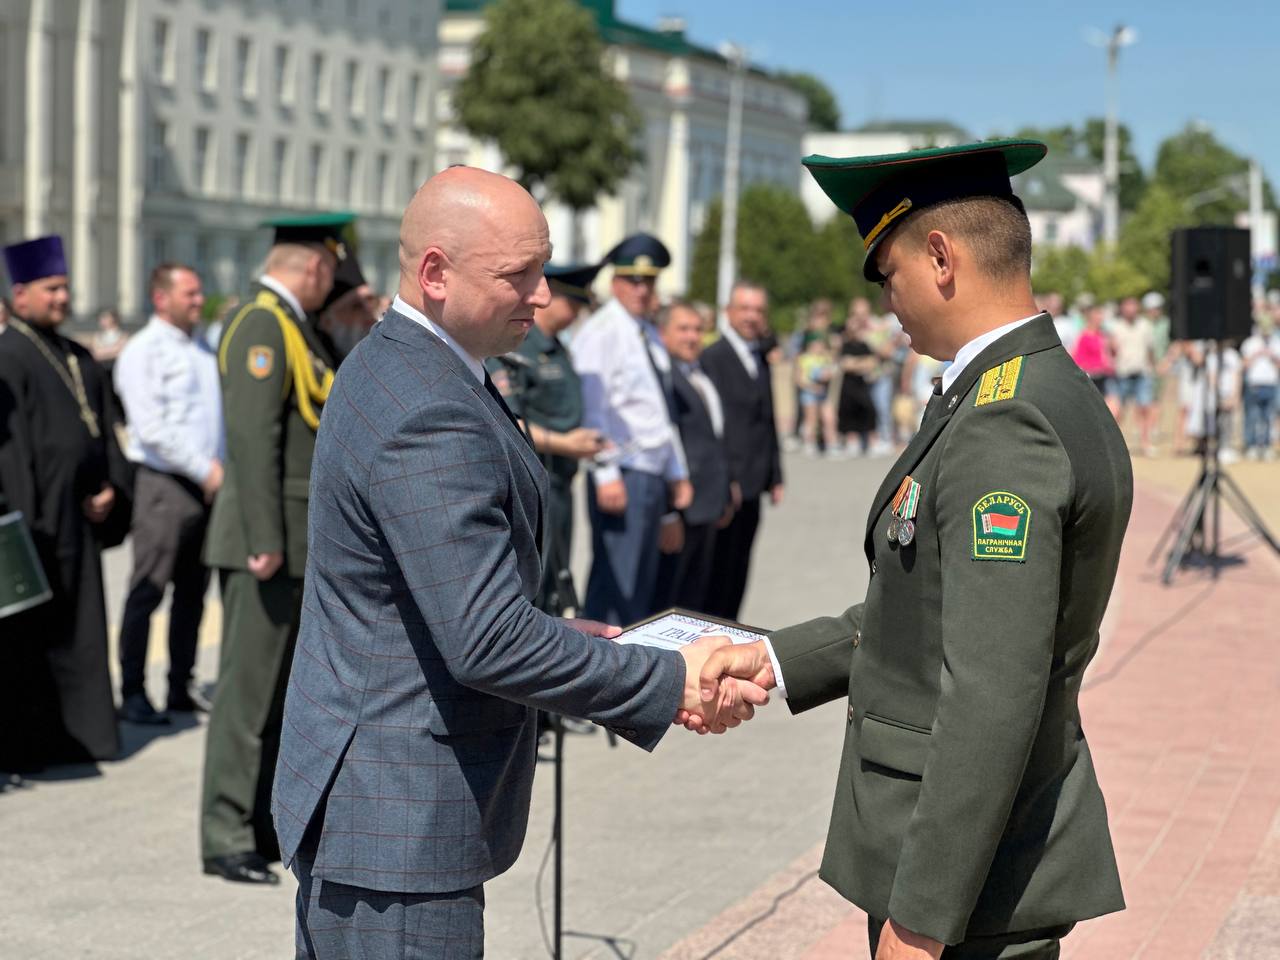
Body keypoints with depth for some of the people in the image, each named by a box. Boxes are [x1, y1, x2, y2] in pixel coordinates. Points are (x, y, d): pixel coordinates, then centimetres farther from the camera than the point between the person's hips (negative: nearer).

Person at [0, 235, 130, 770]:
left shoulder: (77, 358, 16)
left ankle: (72, 735, 20)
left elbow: (104, 427, 17)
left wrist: (111, 487, 2)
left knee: (79, 627, 11)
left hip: (81, 515, 8)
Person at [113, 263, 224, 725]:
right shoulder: (144, 351, -8)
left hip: (208, 485, 7)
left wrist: (221, 468, 8)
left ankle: (181, 688, 20)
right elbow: (152, 428, -15)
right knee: (147, 592, -3)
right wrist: (204, 469, -17)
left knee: (192, 592, 11)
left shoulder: (203, 351, 16)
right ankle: (132, 693, 3)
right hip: (165, 483, -7)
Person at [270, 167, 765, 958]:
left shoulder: (388, 367, 10)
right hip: (398, 828, -11)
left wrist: (561, 635, 12)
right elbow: (488, 643, -27)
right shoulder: (430, 419, -24)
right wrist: (673, 682, -19)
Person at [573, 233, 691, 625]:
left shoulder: (651, 335, 18)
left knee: (643, 582, 11)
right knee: (616, 580, -10)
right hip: (623, 473, -9)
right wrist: (606, 474, -21)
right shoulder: (601, 332, -8)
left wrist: (678, 473, 23)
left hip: (653, 474, 9)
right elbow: (592, 406, -15)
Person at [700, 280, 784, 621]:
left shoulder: (761, 360, 18)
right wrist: (725, 480, -18)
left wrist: (775, 476, 15)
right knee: (720, 568, -6)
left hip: (751, 485, 8)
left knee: (738, 570, 10)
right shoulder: (713, 357, -8)